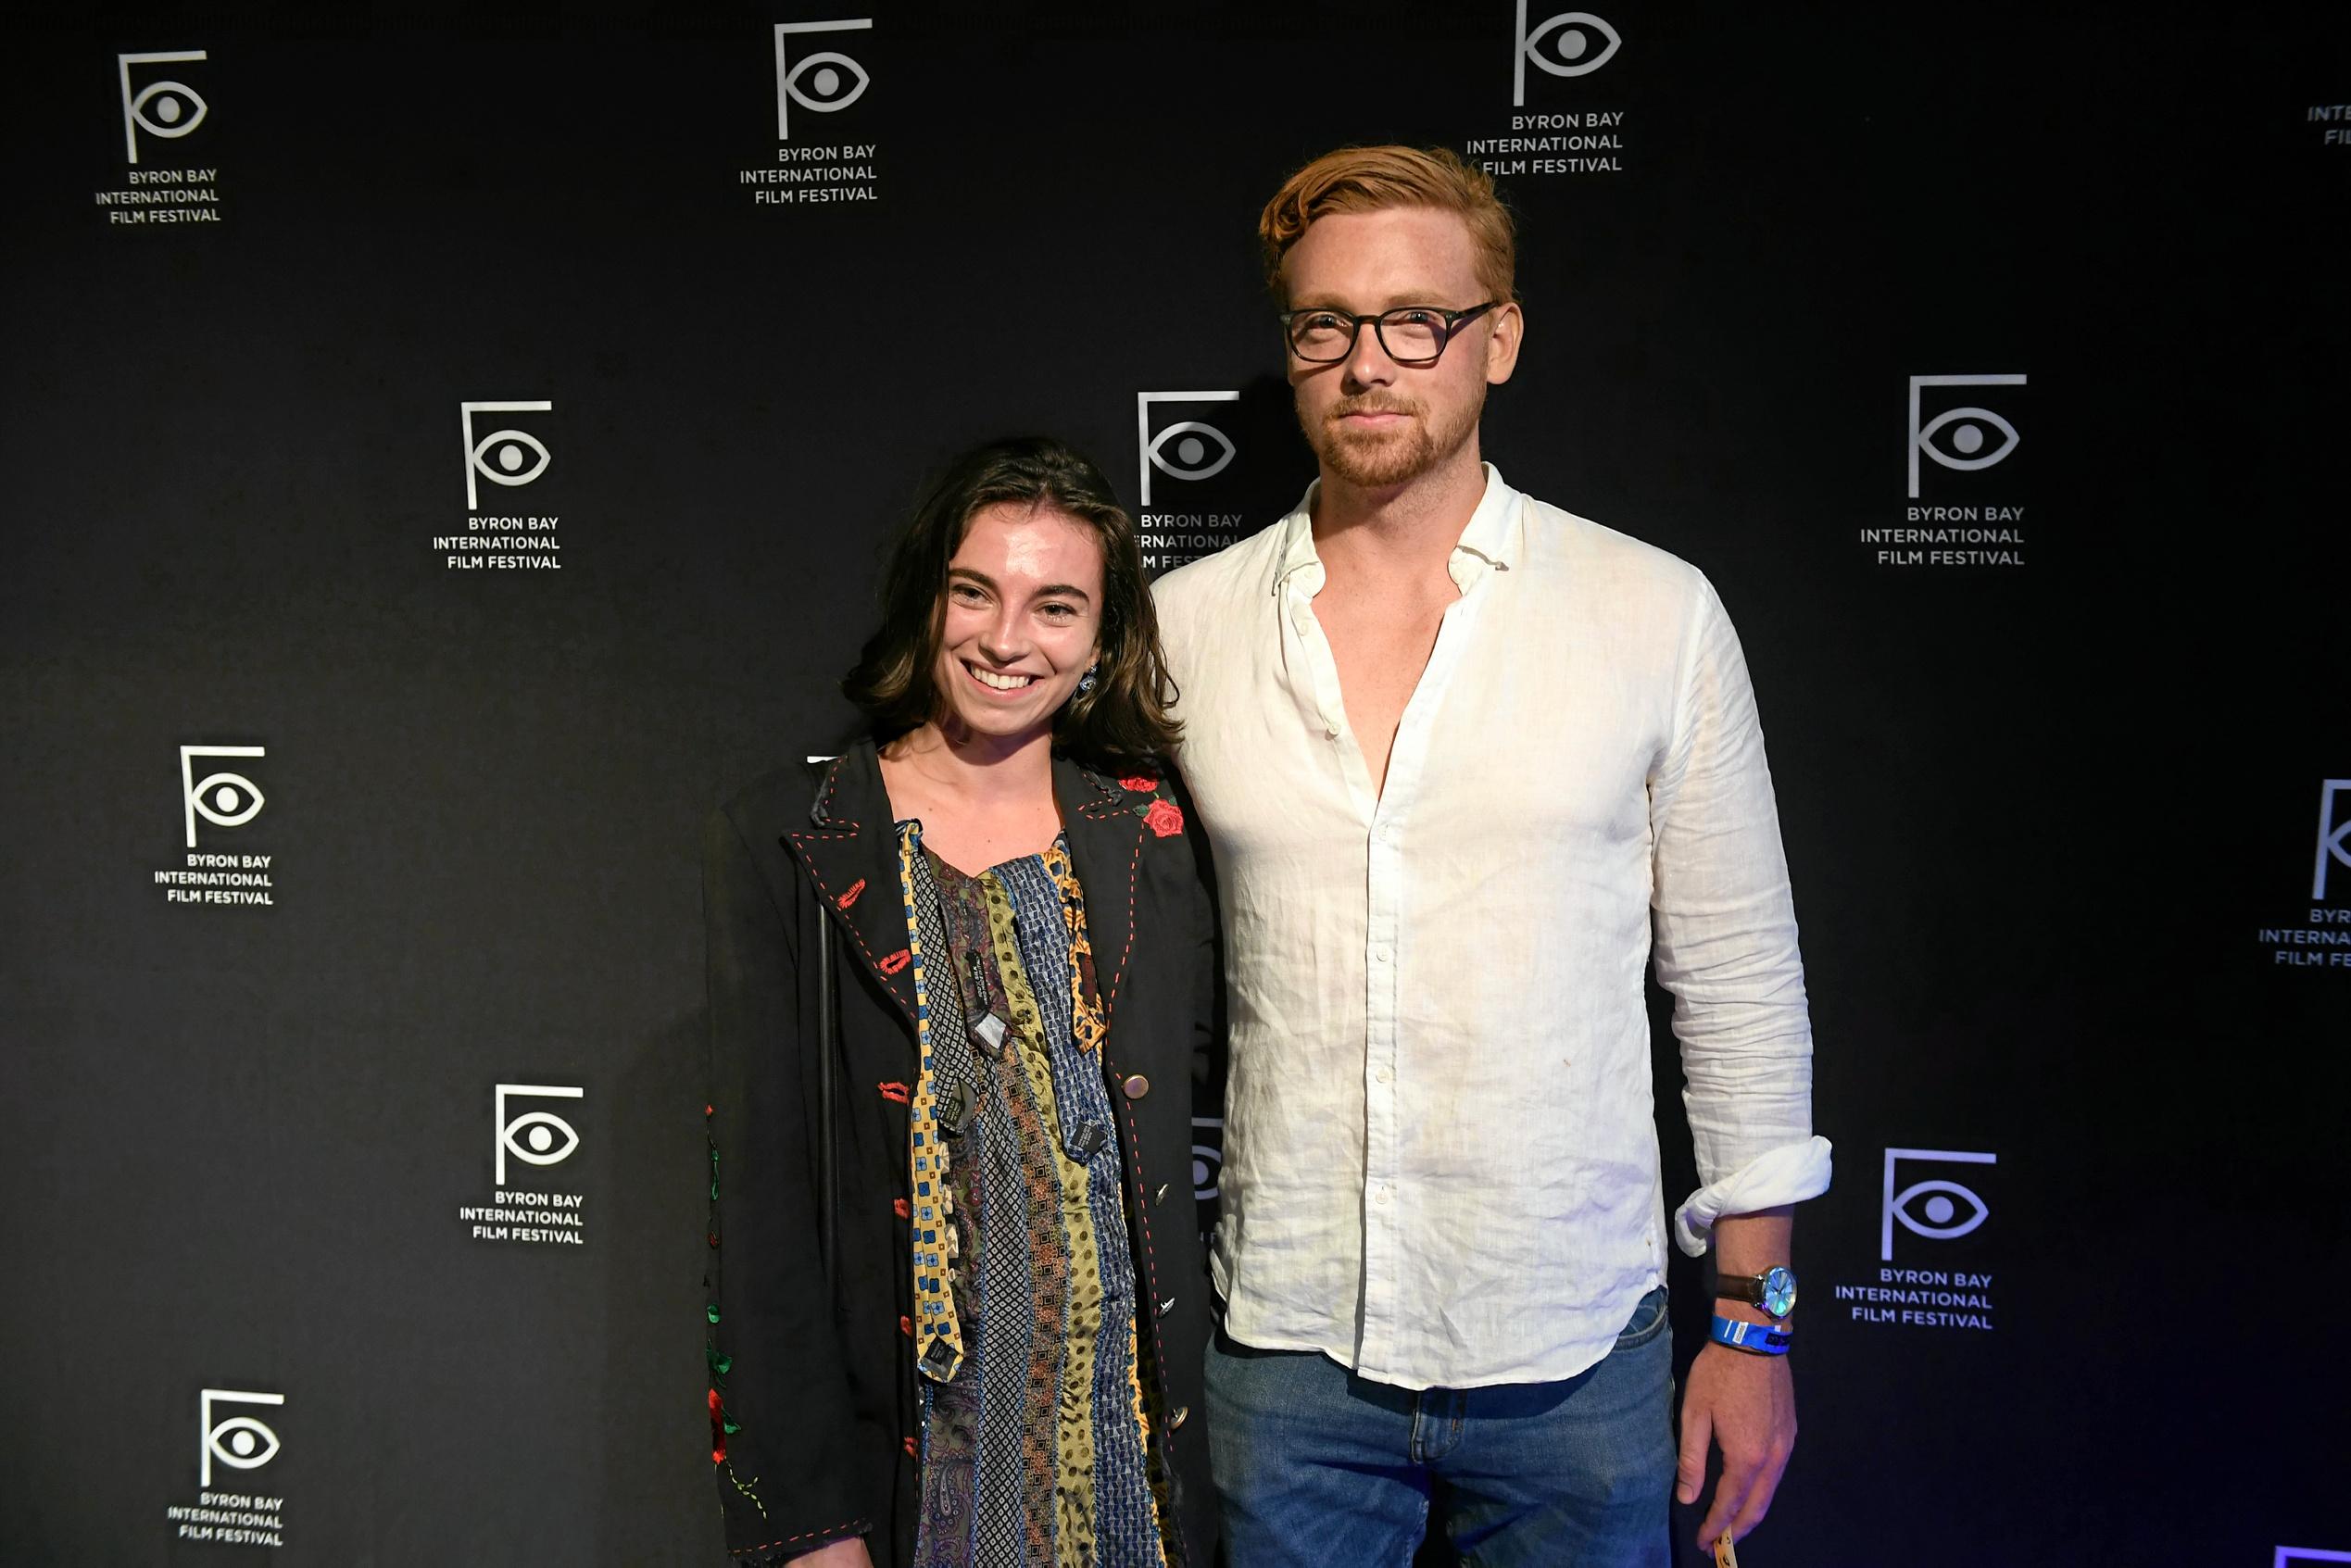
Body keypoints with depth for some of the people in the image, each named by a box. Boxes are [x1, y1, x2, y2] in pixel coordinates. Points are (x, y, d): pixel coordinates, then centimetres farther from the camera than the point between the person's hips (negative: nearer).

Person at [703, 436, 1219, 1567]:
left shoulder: (1151, 829, 1)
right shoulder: (784, 843, -5)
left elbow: (1213, 1111, 7)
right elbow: (760, 1194, -7)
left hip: (1134, 1427, 2)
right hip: (913, 1445, -2)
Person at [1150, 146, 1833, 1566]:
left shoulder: (1658, 616, -6)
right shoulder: (1183, 625, -2)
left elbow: (1743, 984, 0)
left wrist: (1755, 1320, 2)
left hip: (1575, 1353, -1)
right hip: (1285, 1350, 1)